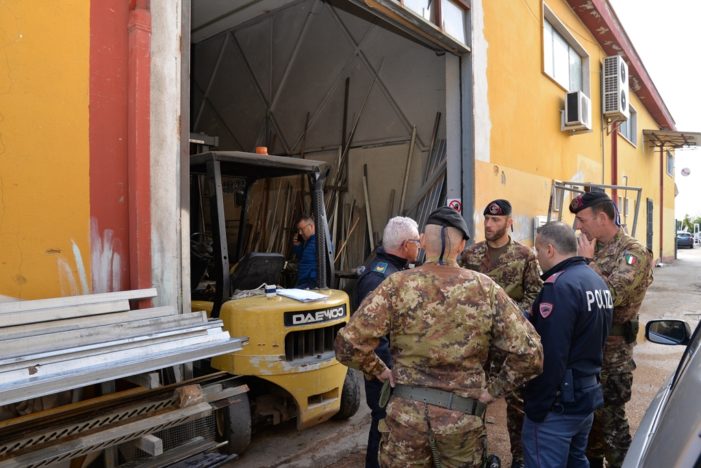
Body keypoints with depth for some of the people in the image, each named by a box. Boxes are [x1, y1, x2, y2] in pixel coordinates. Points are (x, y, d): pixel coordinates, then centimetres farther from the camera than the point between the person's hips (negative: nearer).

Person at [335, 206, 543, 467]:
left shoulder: (397, 285, -11)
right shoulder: (486, 289, -7)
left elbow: (349, 343, -16)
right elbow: (529, 353, -9)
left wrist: (379, 371, 0)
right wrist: (494, 390, 2)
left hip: (406, 411, -1)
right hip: (463, 416, 1)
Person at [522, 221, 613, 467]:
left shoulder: (559, 285, -22)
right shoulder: (598, 281, 9)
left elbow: (550, 355, -25)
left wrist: (536, 407, -19)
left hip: (559, 401, -10)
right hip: (588, 393, 10)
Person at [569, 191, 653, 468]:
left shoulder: (633, 252, -14)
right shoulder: (592, 248, 8)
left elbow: (611, 296, -27)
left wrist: (588, 261, -19)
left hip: (612, 351, -7)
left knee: (609, 416, 3)